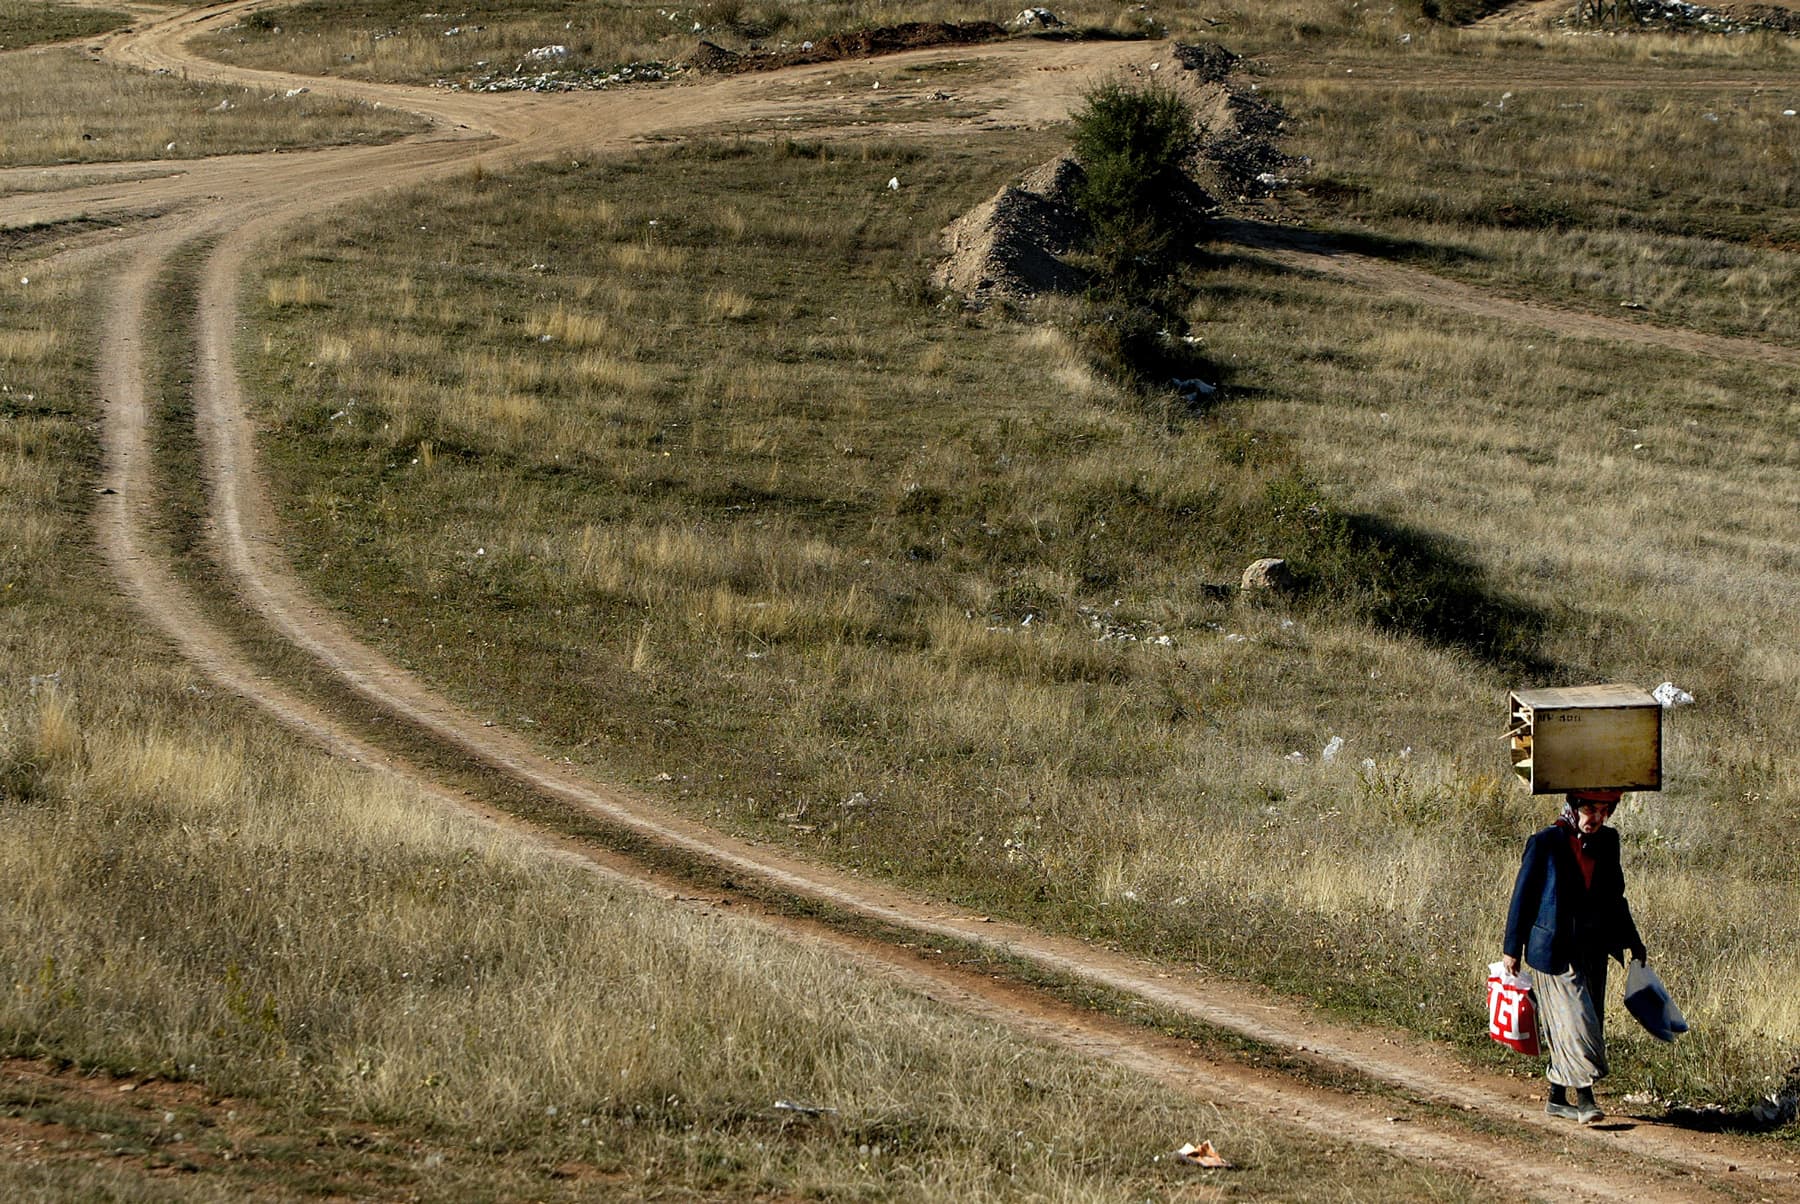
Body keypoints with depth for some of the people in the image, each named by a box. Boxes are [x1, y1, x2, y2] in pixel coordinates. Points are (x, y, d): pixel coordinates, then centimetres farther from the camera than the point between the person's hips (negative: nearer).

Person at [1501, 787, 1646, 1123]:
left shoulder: (1607, 841, 8)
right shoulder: (1546, 843, -9)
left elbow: (1614, 895, 20)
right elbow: (1523, 895, -5)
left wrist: (1631, 939, 20)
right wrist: (1512, 948, -5)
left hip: (1593, 950, 6)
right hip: (1554, 950, -6)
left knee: (1573, 1027, 9)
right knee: (1574, 1021, -12)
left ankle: (1558, 1098, 18)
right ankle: (1584, 1097, -11)